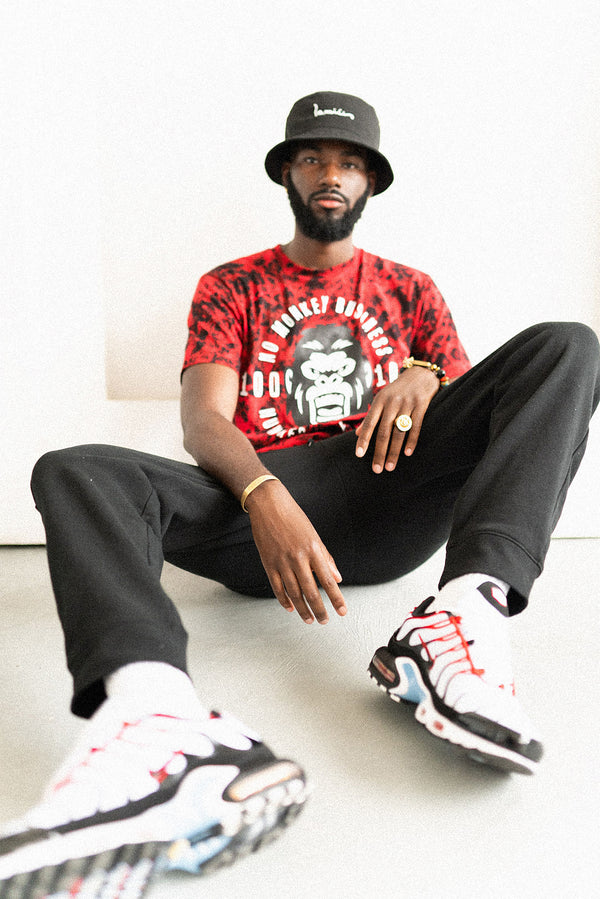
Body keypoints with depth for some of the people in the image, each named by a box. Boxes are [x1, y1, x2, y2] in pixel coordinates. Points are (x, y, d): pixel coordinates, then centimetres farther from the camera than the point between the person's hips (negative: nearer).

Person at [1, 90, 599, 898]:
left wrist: (426, 375, -10)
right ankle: (158, 714, -54)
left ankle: (464, 615, -38)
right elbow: (203, 418, 2)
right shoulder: (232, 288, 20)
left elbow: (479, 413, 16)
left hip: (389, 501, 1)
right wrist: (264, 498, -21)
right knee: (73, 473, -24)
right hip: (261, 507, 0)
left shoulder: (409, 290, 25)